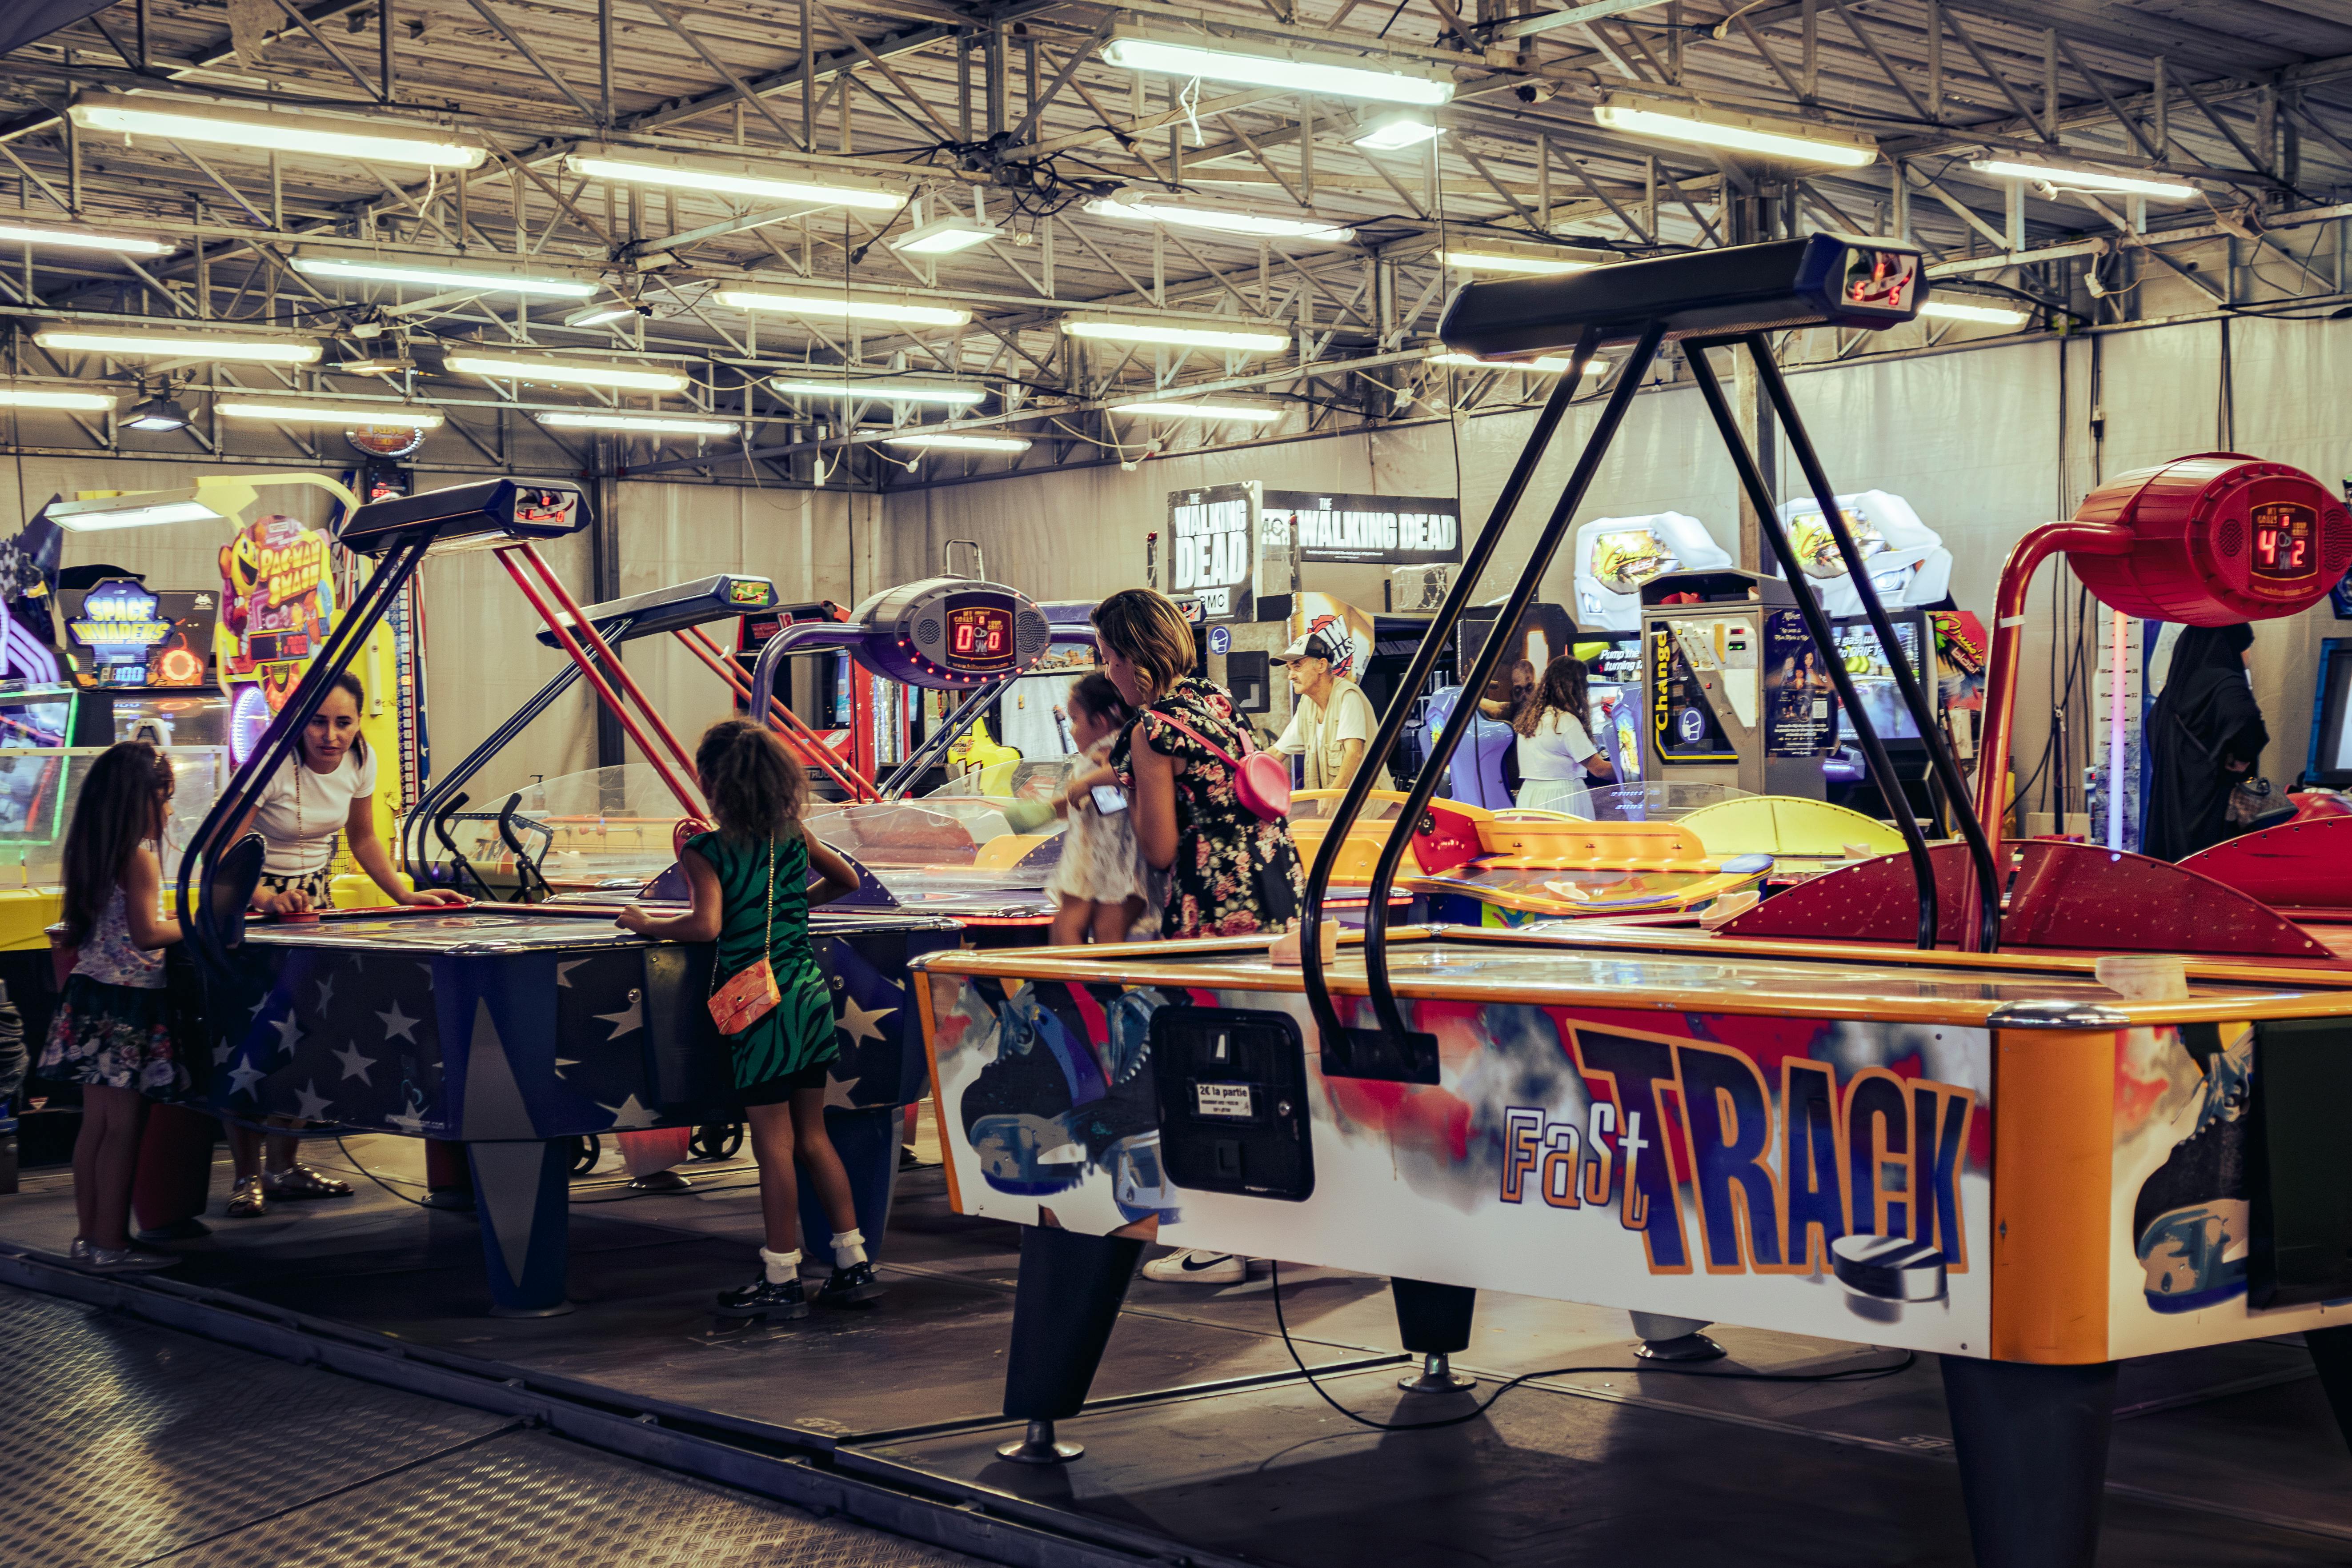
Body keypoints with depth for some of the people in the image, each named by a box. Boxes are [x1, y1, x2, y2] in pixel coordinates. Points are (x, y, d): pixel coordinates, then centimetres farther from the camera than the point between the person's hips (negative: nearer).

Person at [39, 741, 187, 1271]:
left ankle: (88, 1234, 18)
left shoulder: (91, 857, 12)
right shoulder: (141, 859, -13)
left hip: (91, 996, 9)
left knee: (96, 1122, 13)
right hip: (127, 1004, -9)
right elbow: (146, 934, -18)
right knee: (124, 1126, -4)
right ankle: (111, 1243, -2)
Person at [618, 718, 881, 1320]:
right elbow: (847, 880, 22)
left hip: (762, 1005, -6)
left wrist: (647, 925, -8)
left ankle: (782, 1281, 5)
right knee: (813, 1138, 15)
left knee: (774, 1146, -1)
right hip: (812, 995, 6)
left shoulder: (706, 851, -10)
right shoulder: (793, 837, 8)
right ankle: (854, 1263, 17)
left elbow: (706, 925, -23)